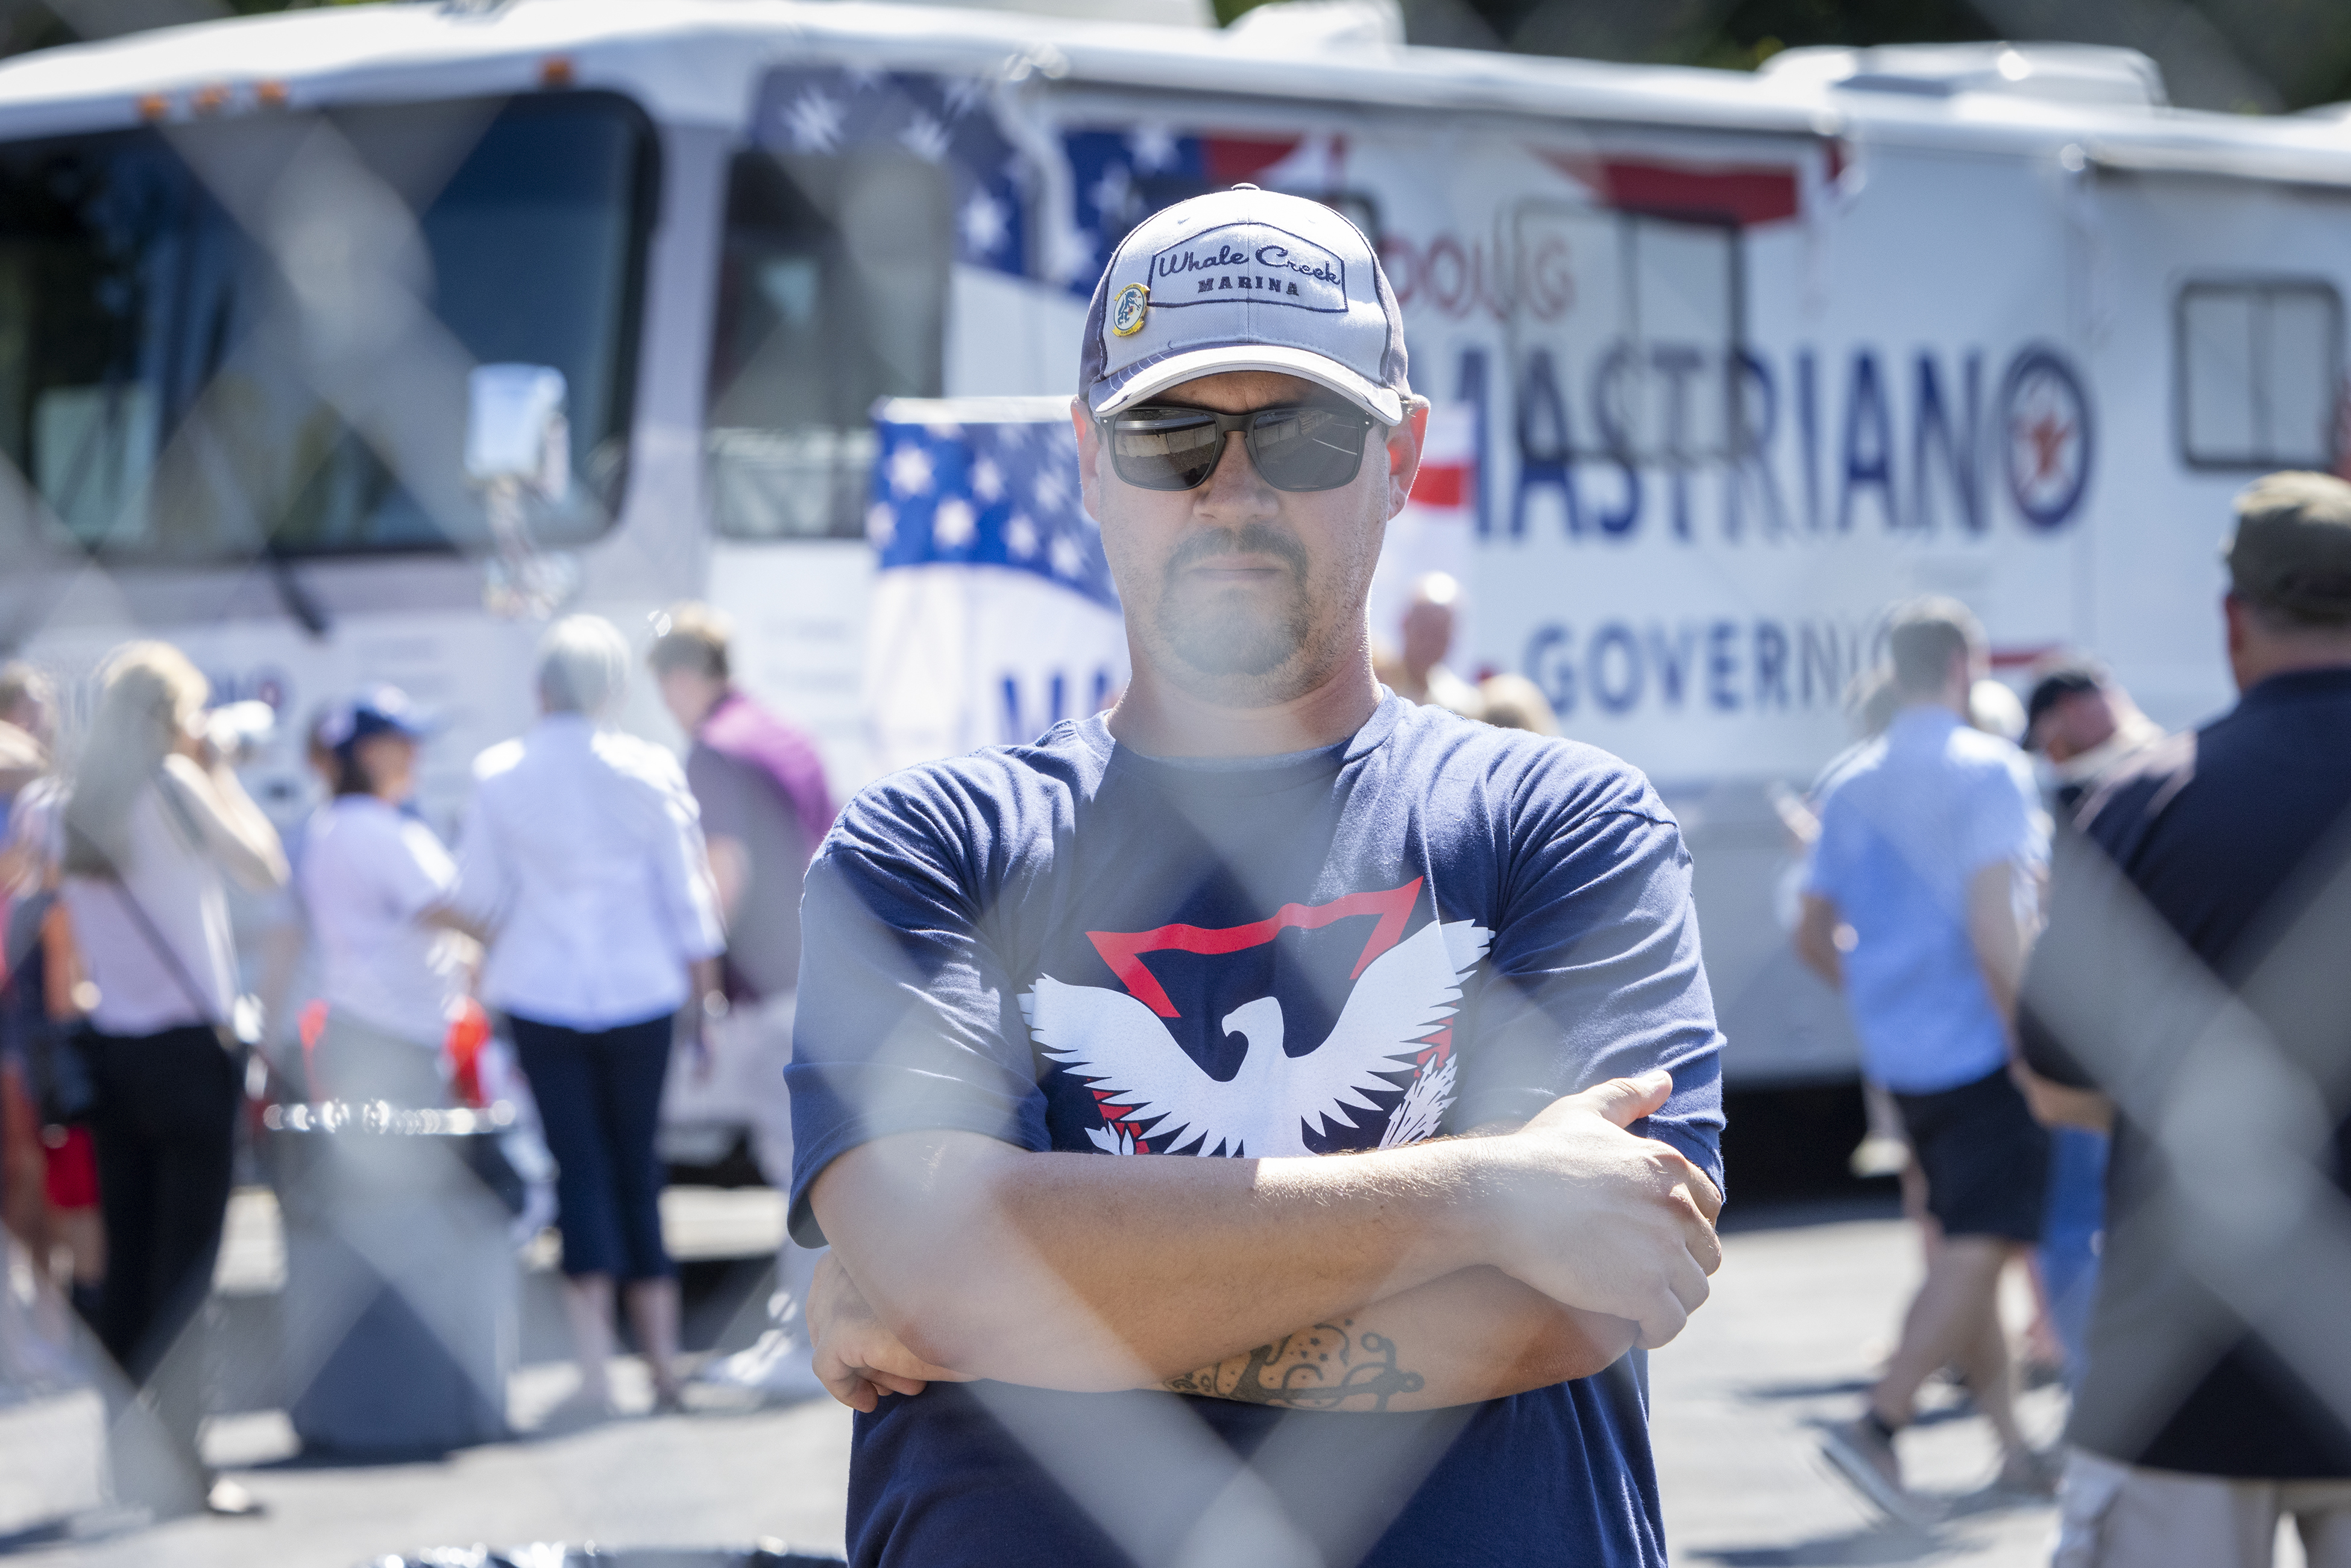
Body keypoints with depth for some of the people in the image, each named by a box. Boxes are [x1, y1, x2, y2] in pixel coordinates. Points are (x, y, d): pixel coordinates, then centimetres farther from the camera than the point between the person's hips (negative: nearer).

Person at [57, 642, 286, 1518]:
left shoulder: (80, 800, 9)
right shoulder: (174, 784, -9)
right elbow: (265, 869, -4)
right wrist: (223, 774, 3)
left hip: (112, 1050, 6)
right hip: (187, 1044, -6)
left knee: (126, 1260, 10)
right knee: (185, 1266, -4)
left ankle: (124, 1457, 14)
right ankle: (175, 1467, -6)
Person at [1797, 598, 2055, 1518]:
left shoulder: (1850, 787, 10)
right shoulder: (1988, 771, -11)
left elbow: (1815, 938, 14)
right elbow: (1992, 928, -20)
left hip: (1897, 1051, 8)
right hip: (1978, 1047, -8)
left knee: (1966, 1243, 15)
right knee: (1984, 1246, -7)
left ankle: (2010, 1439, 21)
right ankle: (1878, 1424, -17)